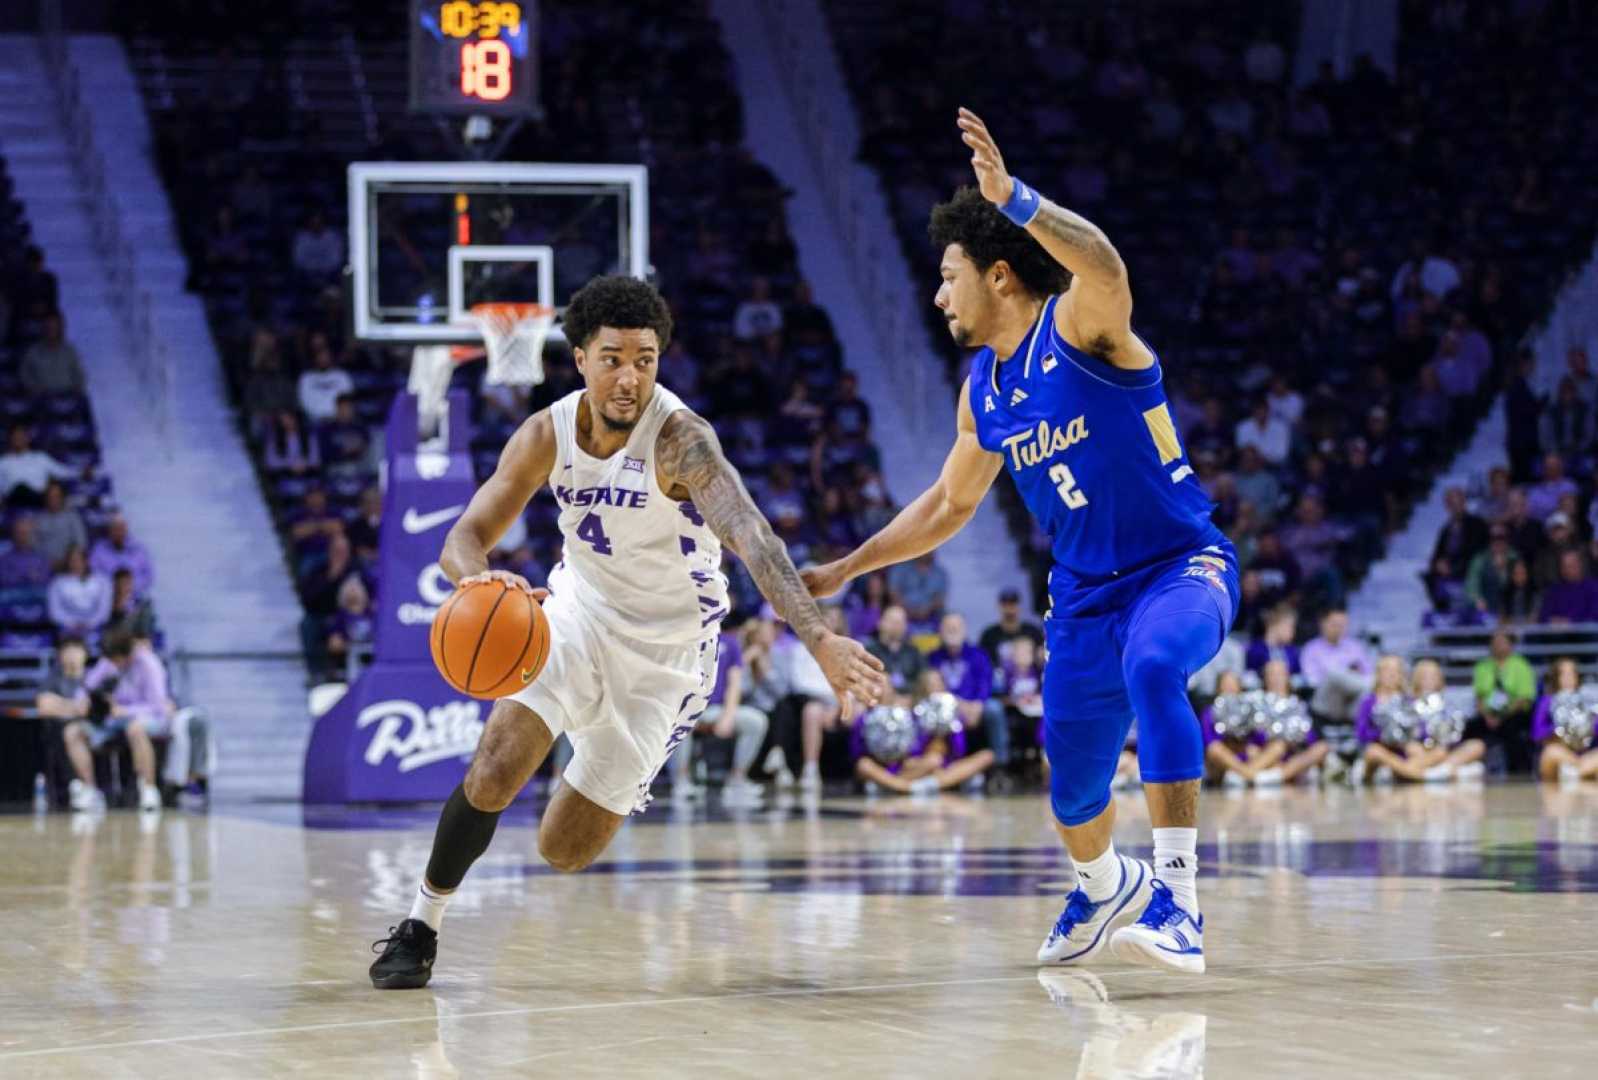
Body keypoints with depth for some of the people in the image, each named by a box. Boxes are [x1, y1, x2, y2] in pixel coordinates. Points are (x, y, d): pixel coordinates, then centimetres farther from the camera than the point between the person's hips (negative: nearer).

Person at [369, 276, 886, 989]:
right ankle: (420, 927, 1)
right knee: (492, 775, -21)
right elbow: (463, 538, -12)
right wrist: (479, 579, -39)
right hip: (578, 614, 3)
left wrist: (819, 640, -60)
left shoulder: (679, 439, -28)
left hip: (664, 652, -3)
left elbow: (751, 537, -43)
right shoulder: (546, 435, -12)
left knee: (565, 852, 1)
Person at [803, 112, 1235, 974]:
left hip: (1182, 564, -7)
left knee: (1151, 667, -39)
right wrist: (845, 570, 21)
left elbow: (1105, 268, -42)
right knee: (1072, 784, 13)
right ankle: (1103, 888, 48)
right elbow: (950, 502, 21)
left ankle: (1177, 899, -40)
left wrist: (1013, 199, -53)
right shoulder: (983, 390, 6)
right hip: (1084, 592, 8)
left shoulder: (1077, 327, -16)